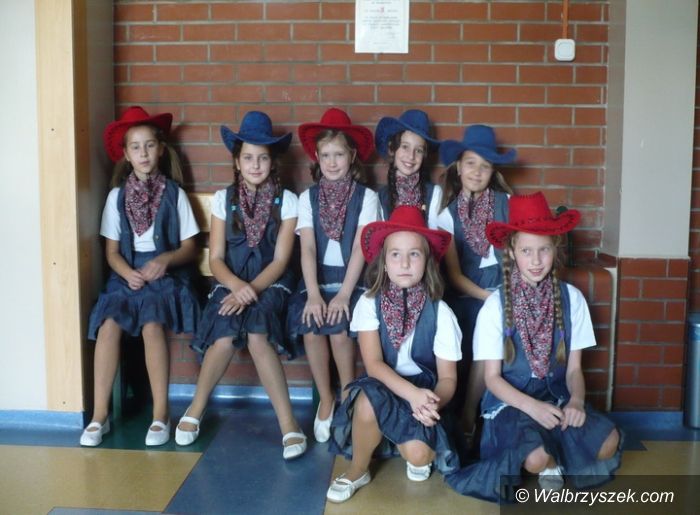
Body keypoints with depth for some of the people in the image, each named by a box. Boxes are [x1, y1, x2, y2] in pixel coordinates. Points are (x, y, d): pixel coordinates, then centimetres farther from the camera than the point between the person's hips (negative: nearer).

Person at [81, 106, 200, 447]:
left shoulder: (174, 193, 3)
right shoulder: (117, 196, 9)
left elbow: (189, 247, 3)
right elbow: (111, 250, 7)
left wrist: (165, 259, -17)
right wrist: (127, 273, -13)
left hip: (165, 274, -2)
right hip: (126, 274, 2)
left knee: (152, 324, -31)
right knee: (109, 325, -26)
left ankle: (161, 415, -21)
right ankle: (100, 415, -17)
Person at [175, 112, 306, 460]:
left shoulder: (286, 200, 1)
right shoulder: (224, 199, 6)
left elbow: (280, 261, -5)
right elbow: (215, 258, 0)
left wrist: (251, 290, -21)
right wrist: (236, 285, -20)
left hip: (269, 285, -1)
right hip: (230, 284, 1)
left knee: (256, 336, -33)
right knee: (225, 336, -30)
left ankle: (287, 423, -24)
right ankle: (196, 411, -5)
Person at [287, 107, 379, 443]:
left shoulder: (366, 197, 1)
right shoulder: (307, 198, 7)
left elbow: (360, 248, -8)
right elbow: (307, 249, -4)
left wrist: (343, 294, -19)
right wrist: (314, 294, -18)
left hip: (351, 280, -2)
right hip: (317, 279, 2)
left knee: (339, 328, -27)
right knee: (310, 328, -25)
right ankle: (325, 400, -2)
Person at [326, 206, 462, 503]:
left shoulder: (439, 312, -8)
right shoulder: (369, 303, -7)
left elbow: (448, 377, -6)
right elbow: (373, 364, -15)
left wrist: (432, 402, -29)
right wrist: (412, 393, -31)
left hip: (424, 394, 0)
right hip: (384, 391, 0)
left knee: (418, 452, -30)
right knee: (369, 397, -36)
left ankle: (415, 453, 11)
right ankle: (357, 472, -7)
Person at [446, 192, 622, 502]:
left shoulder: (571, 298, -2)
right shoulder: (496, 305, -10)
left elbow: (573, 368, 2)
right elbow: (492, 377, -6)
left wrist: (576, 401, -19)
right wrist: (533, 407, -22)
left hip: (556, 397, 3)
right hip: (511, 401, -3)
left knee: (608, 443, -24)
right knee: (536, 458, -32)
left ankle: (553, 462, 5)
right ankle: (549, 465, 5)